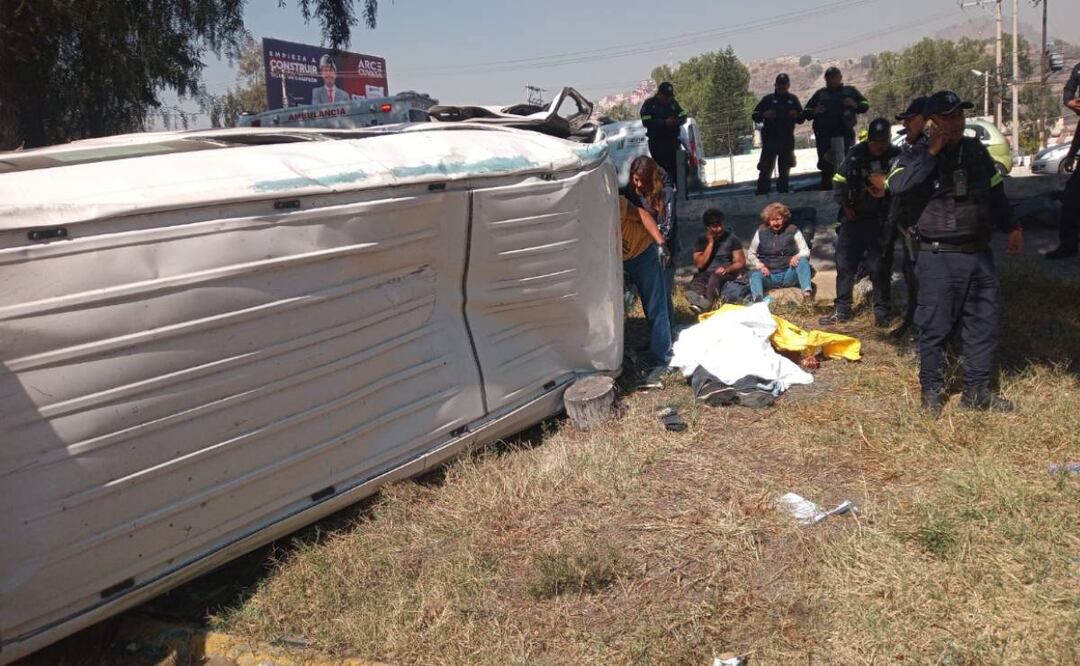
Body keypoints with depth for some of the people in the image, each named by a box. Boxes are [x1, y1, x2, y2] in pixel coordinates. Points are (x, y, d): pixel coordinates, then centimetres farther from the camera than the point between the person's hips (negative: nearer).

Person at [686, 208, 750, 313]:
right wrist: (710, 243, -4)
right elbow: (699, 264, 0)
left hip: (727, 276, -1)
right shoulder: (701, 240, 11)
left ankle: (706, 301, -65)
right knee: (698, 282, -34)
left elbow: (741, 263, 4)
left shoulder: (732, 238, 8)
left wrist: (727, 269, -16)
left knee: (716, 277, -37)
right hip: (706, 275, 2)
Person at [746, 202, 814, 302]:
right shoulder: (761, 232, 10)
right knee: (755, 273, -32)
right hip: (768, 276, 0)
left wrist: (797, 256, -18)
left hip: (789, 274, 0)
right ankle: (757, 299, -62)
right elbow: (750, 253, 13)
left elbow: (806, 251, 7)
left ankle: (807, 292, -48)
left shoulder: (793, 231, 8)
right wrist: (759, 264, -9)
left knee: (802, 261, -27)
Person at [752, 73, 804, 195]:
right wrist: (764, 115, -18)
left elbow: (801, 118, 12)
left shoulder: (793, 99, 10)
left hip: (787, 141, 3)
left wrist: (796, 115, -10)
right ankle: (761, 195, -7)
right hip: (769, 140, -3)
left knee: (784, 171, 10)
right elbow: (754, 115, 2)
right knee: (765, 171, -9)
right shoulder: (768, 99, 3)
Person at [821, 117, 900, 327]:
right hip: (853, 218, 3)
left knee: (879, 268, -1)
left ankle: (882, 313, 10)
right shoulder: (856, 154, -1)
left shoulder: (896, 157, -7)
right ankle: (842, 311, 14)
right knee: (844, 264, 5)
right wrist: (845, 206, 0)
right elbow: (840, 181, 4)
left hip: (880, 222, -3)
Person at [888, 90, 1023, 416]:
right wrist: (931, 153, -21)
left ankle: (977, 391, 21)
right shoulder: (917, 155, -5)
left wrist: (1012, 227, 25)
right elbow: (897, 185, -27)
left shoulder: (977, 151, 10)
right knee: (934, 326, -1)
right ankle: (932, 390, 15)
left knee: (984, 322, 9)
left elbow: (996, 192, 23)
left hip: (979, 254, 5)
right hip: (939, 257, -5)